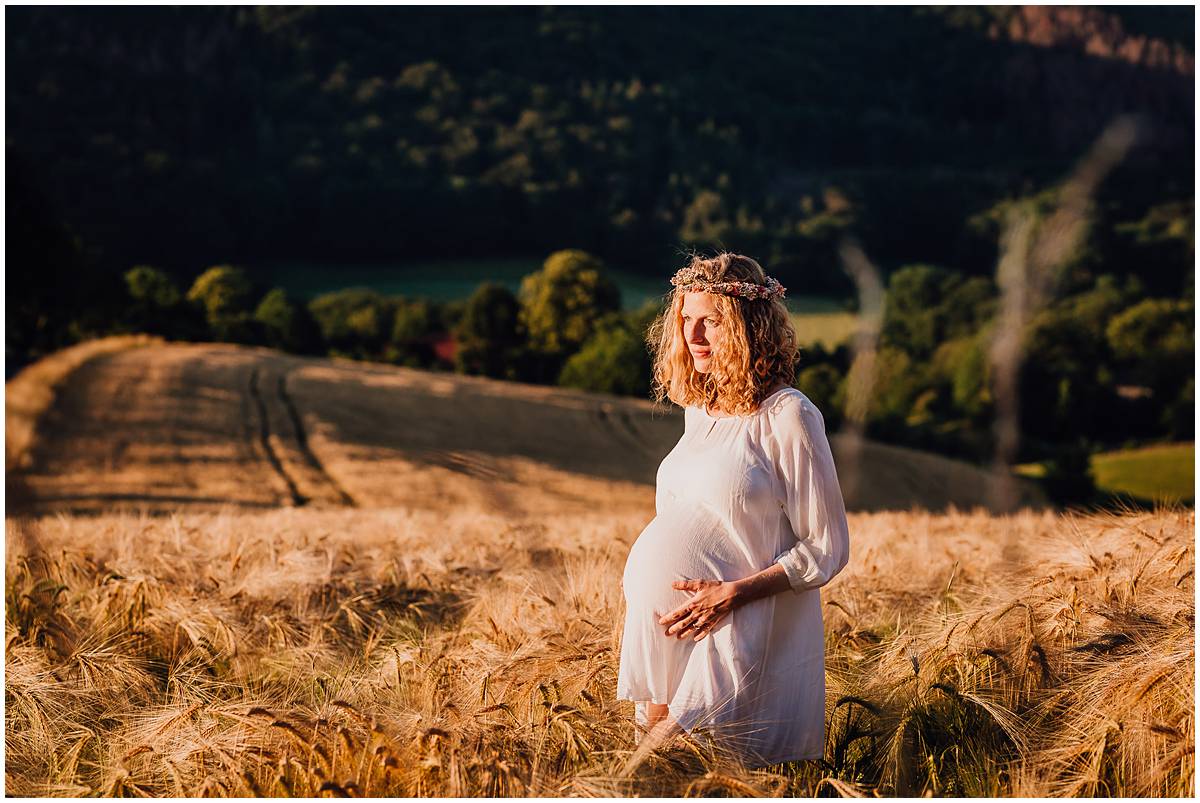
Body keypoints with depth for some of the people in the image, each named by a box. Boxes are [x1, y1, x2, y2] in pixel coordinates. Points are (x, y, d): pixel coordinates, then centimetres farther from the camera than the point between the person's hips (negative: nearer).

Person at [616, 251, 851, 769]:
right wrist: (640, 567, 9)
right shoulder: (698, 409, 10)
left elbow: (827, 548, -13)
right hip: (662, 627, 8)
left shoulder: (787, 416, -14)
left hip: (732, 638, -8)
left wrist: (734, 593, -20)